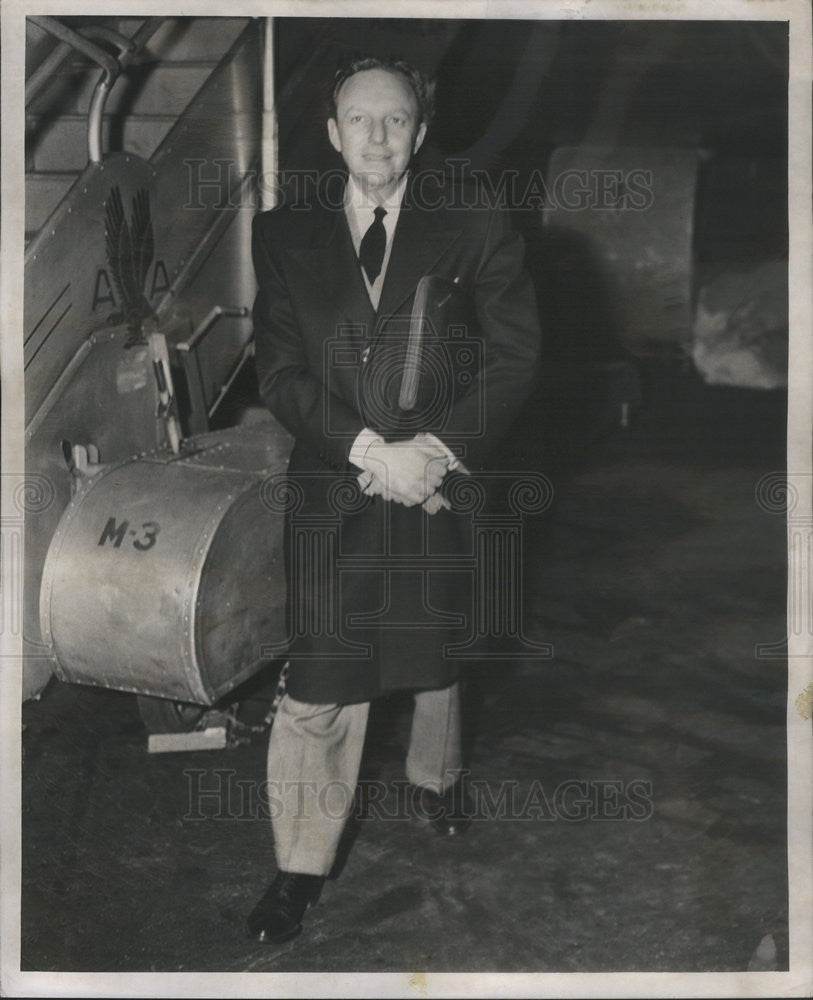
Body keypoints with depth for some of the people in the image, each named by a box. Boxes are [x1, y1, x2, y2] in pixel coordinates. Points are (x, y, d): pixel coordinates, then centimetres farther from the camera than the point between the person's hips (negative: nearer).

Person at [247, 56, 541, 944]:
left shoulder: (475, 232, 1)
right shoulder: (284, 237, 3)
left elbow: (513, 357, -4)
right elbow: (278, 371, -2)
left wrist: (434, 450, -16)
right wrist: (367, 450, -15)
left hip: (439, 482, 1)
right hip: (330, 490, 0)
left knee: (434, 654, 19)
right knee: (316, 691, -1)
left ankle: (436, 773, 49)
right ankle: (301, 866, 15)